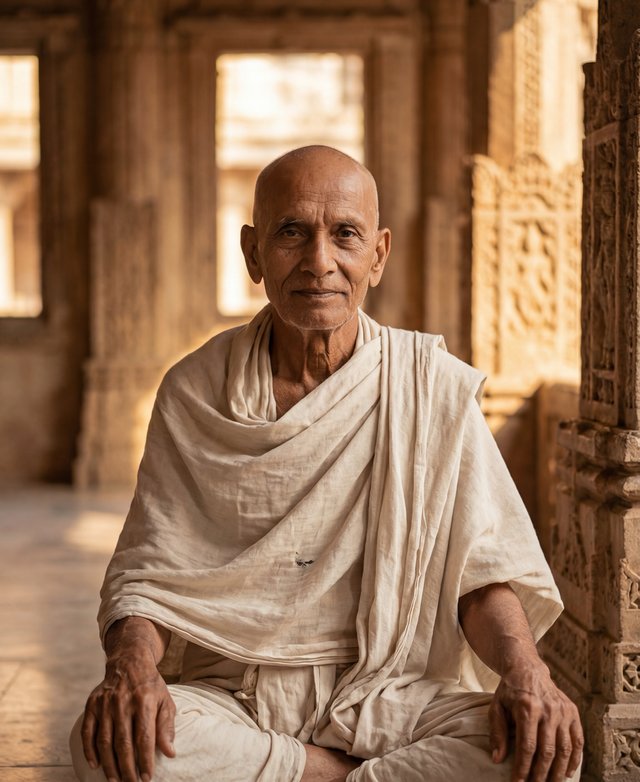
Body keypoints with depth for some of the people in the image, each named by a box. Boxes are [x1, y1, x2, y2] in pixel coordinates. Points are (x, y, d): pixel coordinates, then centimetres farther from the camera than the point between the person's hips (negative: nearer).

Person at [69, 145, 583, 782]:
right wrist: (130, 665, -22)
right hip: (229, 698, 1)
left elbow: (482, 569, 1)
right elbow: (146, 574, 1)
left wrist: (523, 670, -20)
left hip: (389, 698, 0)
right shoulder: (193, 393, 2)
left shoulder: (434, 386, 1)